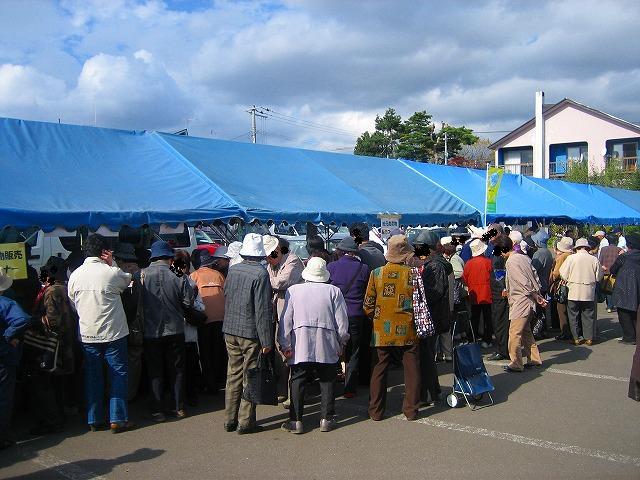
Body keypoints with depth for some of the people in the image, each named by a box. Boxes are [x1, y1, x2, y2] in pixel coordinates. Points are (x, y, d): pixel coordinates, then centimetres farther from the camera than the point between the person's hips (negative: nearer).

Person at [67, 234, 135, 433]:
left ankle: (93, 420, 20)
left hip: (87, 335, 4)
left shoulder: (75, 275, 0)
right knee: (118, 375, 6)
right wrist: (112, 262, 2)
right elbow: (127, 280, 7)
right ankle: (117, 419, 6)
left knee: (92, 377, 13)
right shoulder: (111, 272, -14)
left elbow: (72, 303, 9)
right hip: (113, 333, -4)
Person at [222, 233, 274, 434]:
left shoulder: (232, 270, 3)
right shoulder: (260, 274, -16)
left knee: (233, 375, 15)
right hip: (251, 333, -6)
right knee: (250, 377, 5)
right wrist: (266, 340, -13)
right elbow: (263, 310, -17)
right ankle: (245, 422, 11)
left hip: (230, 331, 6)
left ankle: (230, 420, 23)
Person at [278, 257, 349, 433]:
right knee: (327, 381, 11)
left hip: (300, 347, 0)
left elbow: (286, 320, 0)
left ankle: (295, 421, 8)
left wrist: (285, 345, 5)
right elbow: (342, 321, 0)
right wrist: (341, 342, 12)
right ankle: (326, 419, 14)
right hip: (327, 346, 0)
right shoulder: (334, 291, -1)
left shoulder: (293, 290, 1)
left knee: (298, 382, 7)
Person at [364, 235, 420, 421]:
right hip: (408, 331, -1)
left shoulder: (376, 273, -6)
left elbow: (368, 304, -1)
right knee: (411, 369, 11)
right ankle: (411, 409, 17)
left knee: (379, 369, 10)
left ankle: (376, 411, 15)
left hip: (382, 330, 1)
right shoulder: (413, 274, -7)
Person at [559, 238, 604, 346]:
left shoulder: (571, 258, -7)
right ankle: (589, 338, 13)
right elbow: (599, 277, 2)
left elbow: (563, 274, -4)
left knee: (574, 316, 8)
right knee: (588, 315, 11)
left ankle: (576, 338, 10)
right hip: (589, 293, 2)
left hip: (574, 292, -1)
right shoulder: (594, 259, -3)